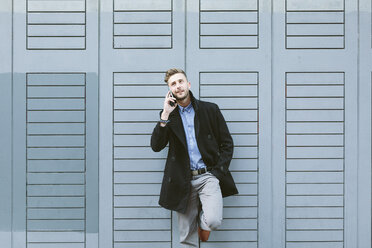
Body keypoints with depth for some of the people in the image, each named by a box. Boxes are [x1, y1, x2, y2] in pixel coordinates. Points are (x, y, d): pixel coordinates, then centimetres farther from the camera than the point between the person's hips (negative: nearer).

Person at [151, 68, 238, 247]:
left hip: (208, 176, -1)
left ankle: (202, 220, 12)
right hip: (183, 180, 1)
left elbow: (227, 144, 8)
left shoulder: (210, 110, 6)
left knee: (213, 221, -22)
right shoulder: (168, 115, 9)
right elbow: (156, 146, -4)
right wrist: (165, 115, -12)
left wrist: (219, 172, -4)